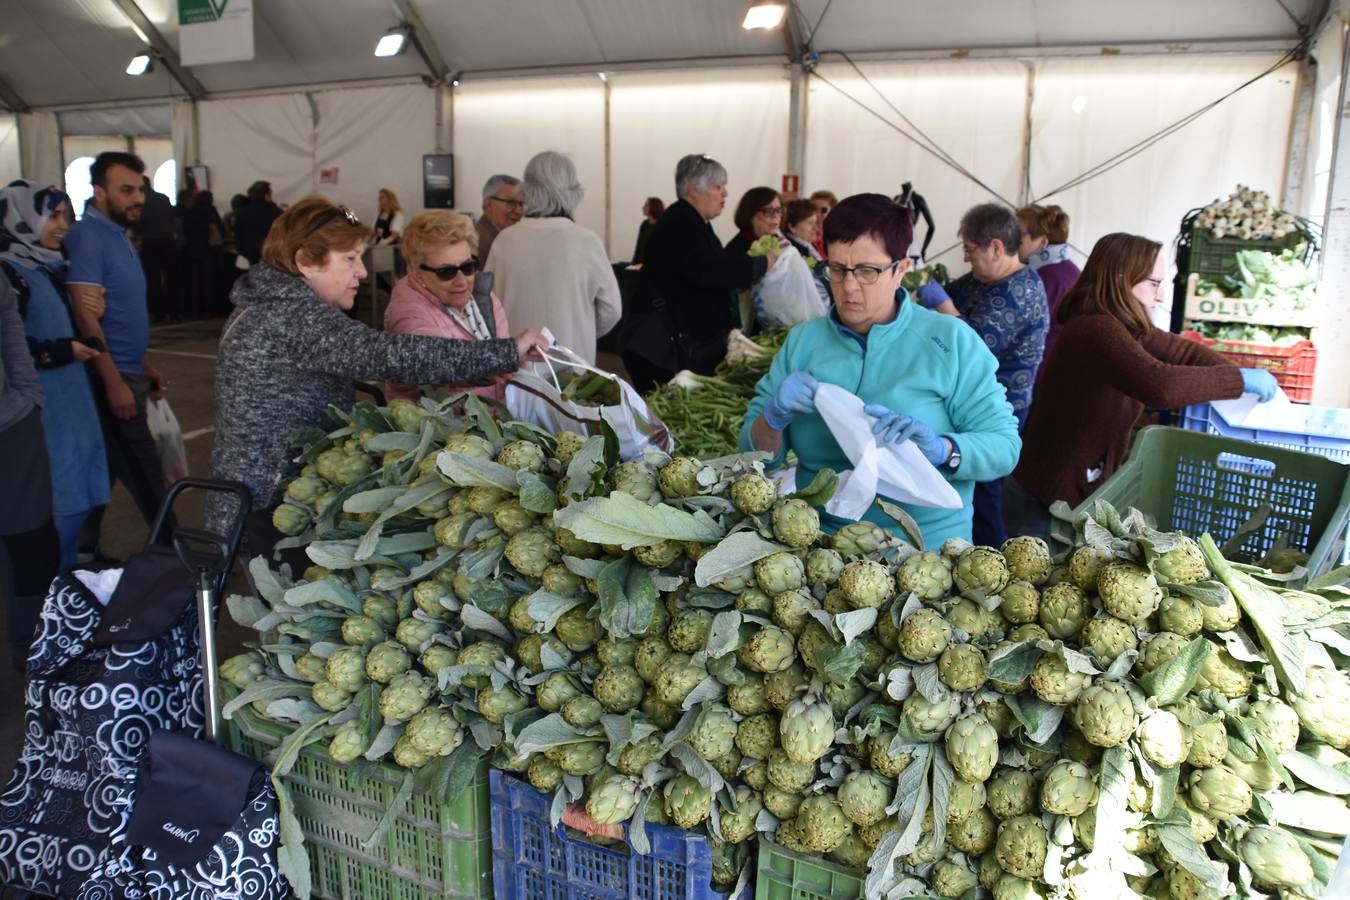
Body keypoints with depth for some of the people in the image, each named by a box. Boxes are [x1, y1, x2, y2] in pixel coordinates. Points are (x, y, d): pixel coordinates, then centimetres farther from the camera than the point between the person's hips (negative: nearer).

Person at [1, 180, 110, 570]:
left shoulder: (50, 267, 14)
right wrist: (65, 351, -11)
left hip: (69, 405, 9)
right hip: (41, 413, -9)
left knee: (75, 501, 14)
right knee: (55, 508, -3)